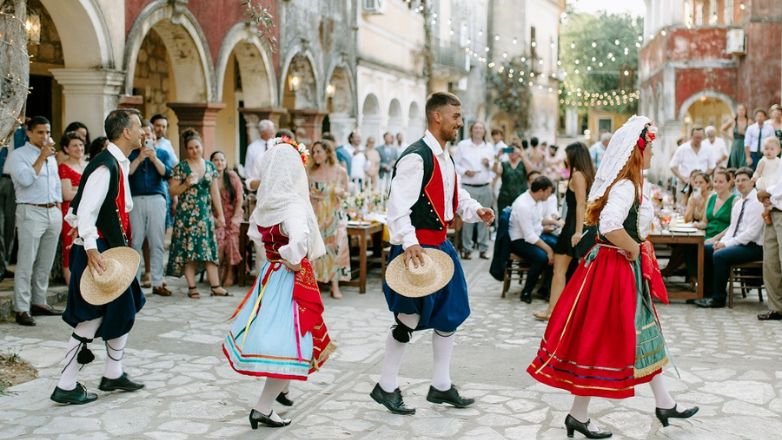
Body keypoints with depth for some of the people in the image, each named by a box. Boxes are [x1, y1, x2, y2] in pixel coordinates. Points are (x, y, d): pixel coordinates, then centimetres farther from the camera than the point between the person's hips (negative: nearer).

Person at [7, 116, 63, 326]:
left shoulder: (51, 157, 17)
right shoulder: (18, 155, -3)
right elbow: (26, 179, -19)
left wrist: (58, 208, 14)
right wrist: (42, 157, -14)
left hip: (53, 213, 7)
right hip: (31, 212, -7)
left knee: (45, 263, 11)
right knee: (26, 263, -8)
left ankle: (39, 302, 19)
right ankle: (22, 309, -6)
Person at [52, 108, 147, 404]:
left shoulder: (120, 163, 12)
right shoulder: (105, 166, -19)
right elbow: (86, 210, -25)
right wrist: (91, 249, -32)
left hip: (113, 249, 10)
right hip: (98, 251, -10)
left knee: (123, 309, 16)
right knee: (92, 319, -3)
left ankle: (113, 375, 28)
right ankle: (66, 387, 7)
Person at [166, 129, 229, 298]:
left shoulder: (210, 166, 9)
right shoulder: (180, 167, -1)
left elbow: (215, 192, 11)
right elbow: (172, 191, -2)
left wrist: (220, 215, 9)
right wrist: (187, 184, -19)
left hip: (205, 213, 3)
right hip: (186, 214, -3)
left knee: (209, 248, 1)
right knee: (188, 249, -2)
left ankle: (215, 287, 3)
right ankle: (192, 287, 4)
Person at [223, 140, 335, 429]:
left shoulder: (265, 203, 0)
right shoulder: (293, 205, -22)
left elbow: (254, 232, 17)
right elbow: (299, 239, -39)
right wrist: (294, 262, -22)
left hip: (270, 272, 8)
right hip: (292, 277, -8)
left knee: (274, 332, 24)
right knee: (291, 341, -1)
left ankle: (279, 389, 41)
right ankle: (263, 409, 0)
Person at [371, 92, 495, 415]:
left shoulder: (444, 157, 12)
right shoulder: (416, 157, -18)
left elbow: (454, 195, 24)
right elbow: (399, 204, -26)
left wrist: (475, 210, 5)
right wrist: (409, 243, -35)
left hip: (440, 244, 10)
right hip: (417, 248, -10)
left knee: (450, 314, 15)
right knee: (409, 319, -2)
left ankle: (441, 386, 28)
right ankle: (385, 387, 16)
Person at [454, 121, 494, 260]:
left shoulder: (488, 147, 13)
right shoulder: (463, 145, 3)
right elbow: (455, 164, 1)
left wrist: (489, 163, -6)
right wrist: (465, 171, -14)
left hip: (485, 188, 3)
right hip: (468, 187, -3)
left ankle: (483, 249, 11)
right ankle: (466, 249, 3)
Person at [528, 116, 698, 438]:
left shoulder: (627, 184, 10)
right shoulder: (626, 186, -21)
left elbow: (606, 219, 18)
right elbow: (609, 226, -37)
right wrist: (634, 249, -21)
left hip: (626, 270, 11)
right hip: (616, 270, -10)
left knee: (644, 335, 19)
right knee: (600, 341, -1)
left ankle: (664, 404, 34)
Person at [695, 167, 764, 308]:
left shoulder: (757, 202, -14)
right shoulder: (738, 202, 14)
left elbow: (752, 232, -20)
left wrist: (727, 243, -19)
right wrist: (722, 241, -4)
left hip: (753, 246, -9)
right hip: (737, 242, 9)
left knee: (719, 255, -27)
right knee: (705, 250, 1)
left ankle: (719, 298, -16)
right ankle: (708, 292, 5)